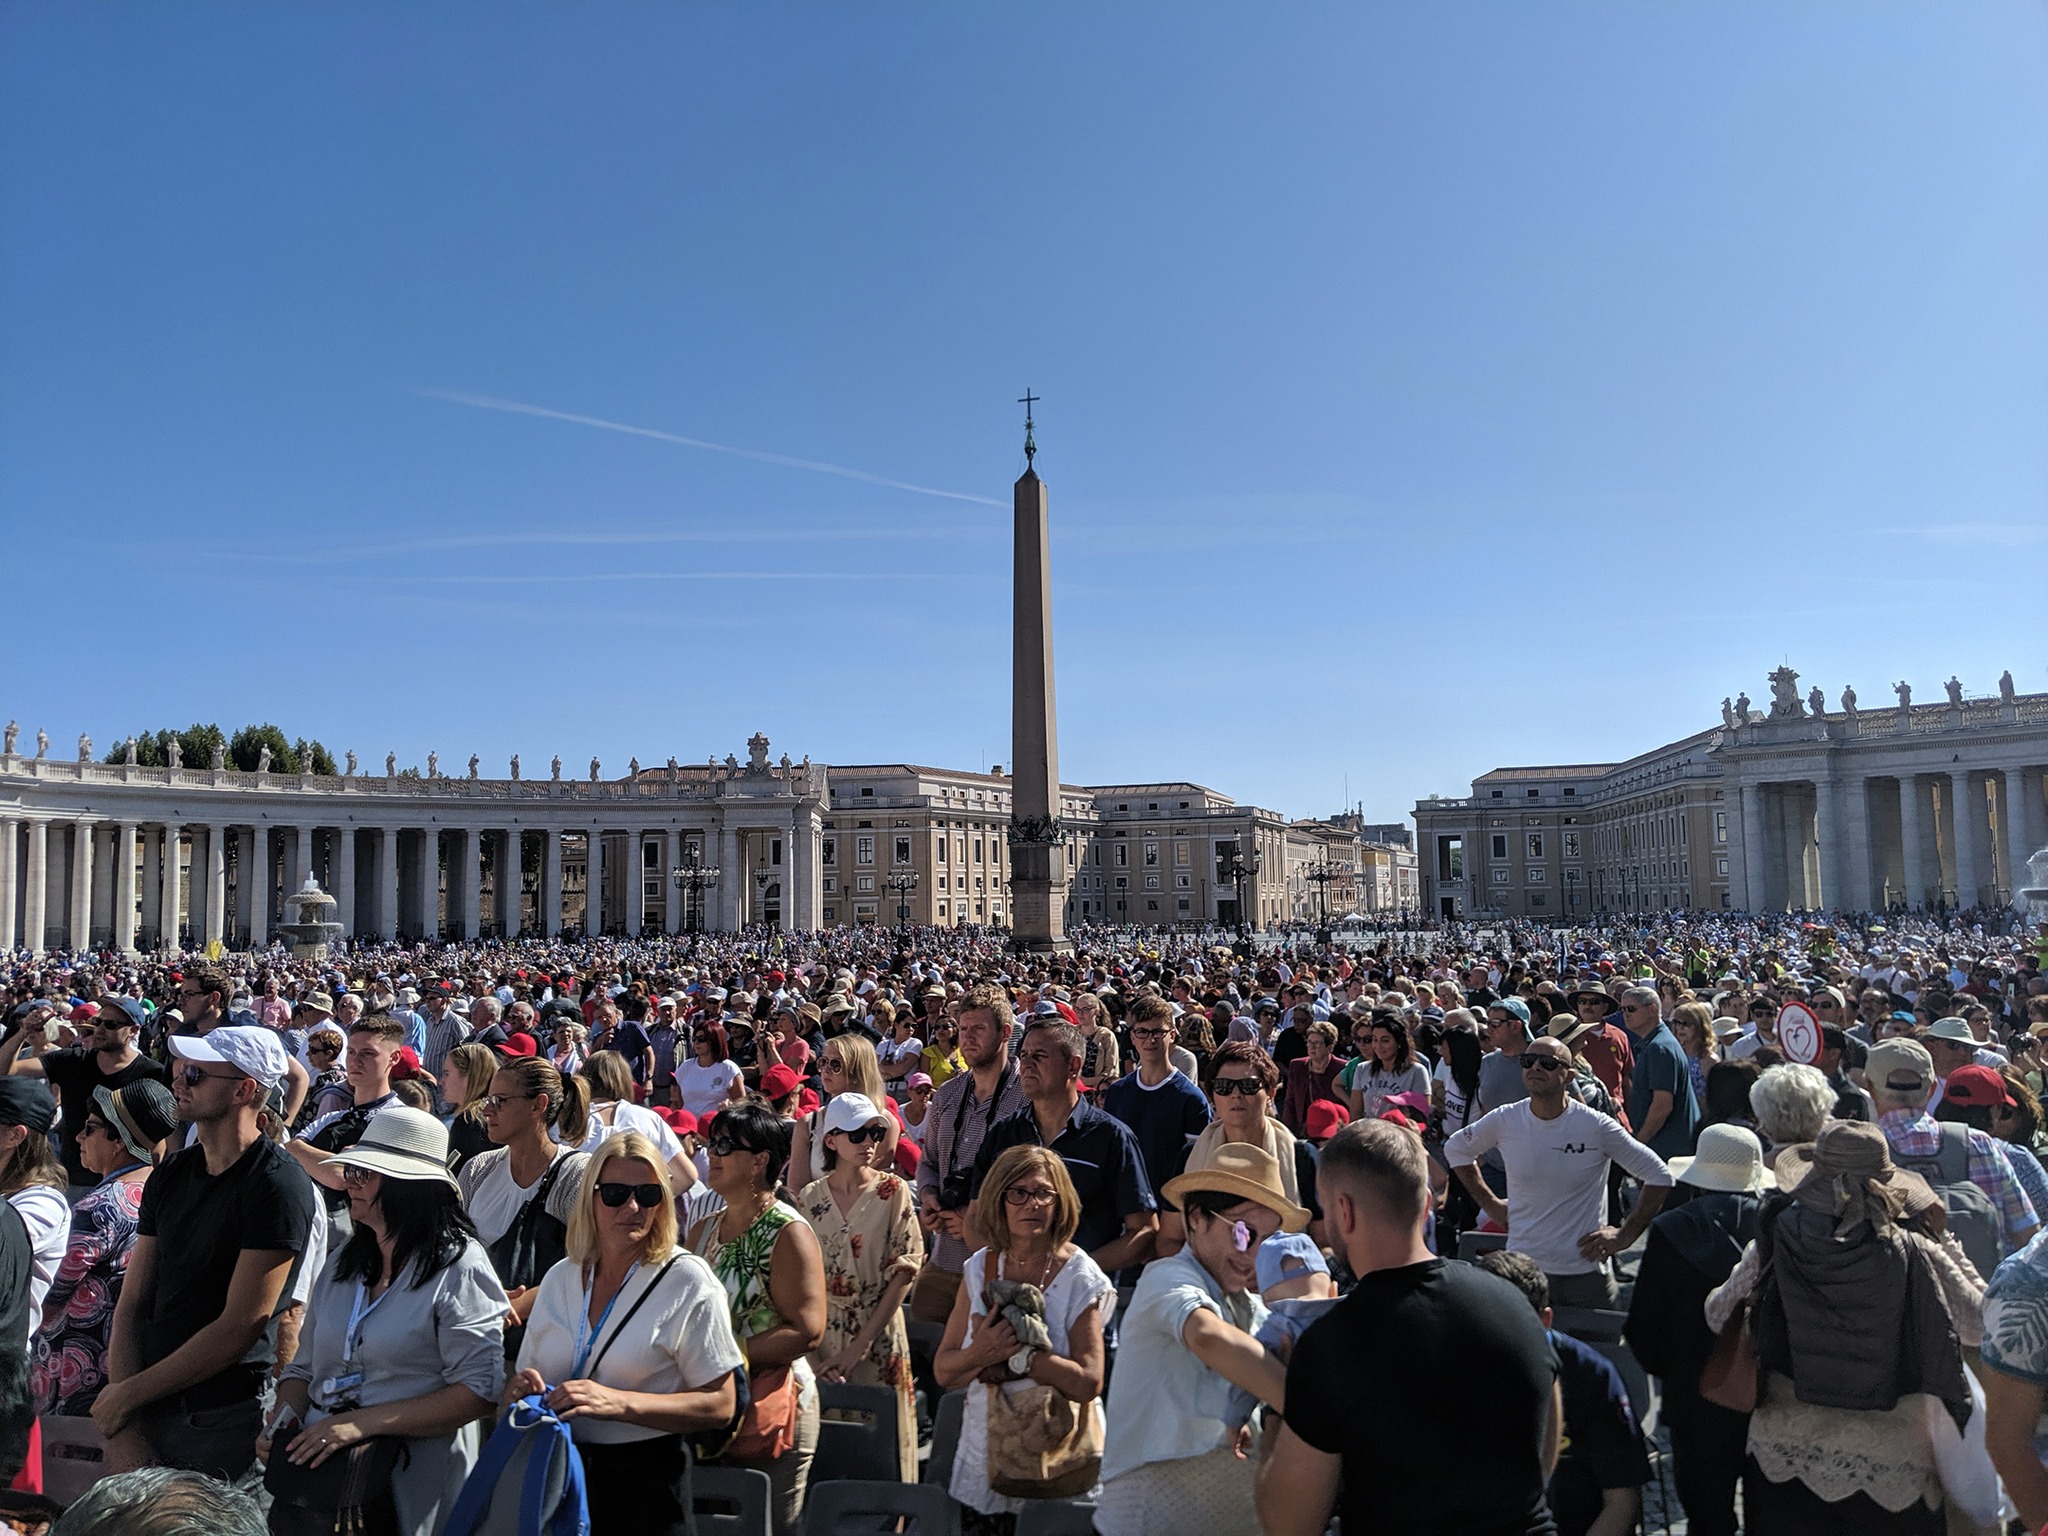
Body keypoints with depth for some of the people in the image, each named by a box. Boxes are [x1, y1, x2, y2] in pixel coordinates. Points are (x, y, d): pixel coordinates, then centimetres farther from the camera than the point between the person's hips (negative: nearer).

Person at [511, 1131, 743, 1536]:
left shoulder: (687, 1281, -12)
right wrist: (522, 1388, -10)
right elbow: (528, 1378, 14)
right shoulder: (560, 1278, 4)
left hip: (644, 1487, -4)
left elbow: (720, 1406, -14)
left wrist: (617, 1402, -25)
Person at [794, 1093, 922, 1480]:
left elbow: (906, 1270, -8)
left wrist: (860, 1344, -12)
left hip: (878, 1339, -2)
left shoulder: (894, 1192, -4)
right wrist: (810, 1352, -7)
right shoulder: (808, 1198, 2)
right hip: (819, 1342, 2)